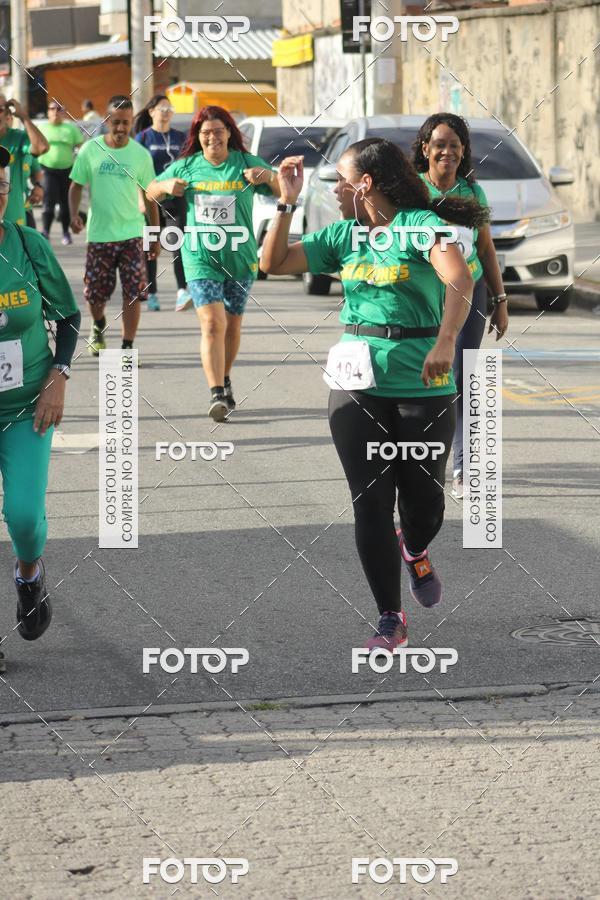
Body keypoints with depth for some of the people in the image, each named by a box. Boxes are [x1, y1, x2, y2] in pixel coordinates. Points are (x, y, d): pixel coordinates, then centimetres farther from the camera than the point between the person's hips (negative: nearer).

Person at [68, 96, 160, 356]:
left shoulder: (141, 155, 0)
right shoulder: (91, 150, -2)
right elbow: (76, 185, 7)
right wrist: (74, 214, -11)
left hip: (132, 234, 0)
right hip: (98, 234, 1)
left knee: (134, 293, -9)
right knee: (95, 293, 9)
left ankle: (127, 348, -1)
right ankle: (98, 326, 41)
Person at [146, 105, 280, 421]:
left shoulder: (246, 164, -1)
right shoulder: (186, 167, 3)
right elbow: (151, 192, 16)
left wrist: (269, 176, -26)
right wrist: (166, 186, -7)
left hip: (240, 259, 1)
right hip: (200, 259, -1)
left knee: (232, 326, 14)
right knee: (212, 324, -16)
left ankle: (225, 381, 36)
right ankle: (217, 394, -21)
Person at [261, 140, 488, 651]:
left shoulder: (421, 224, -8)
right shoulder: (342, 236, 10)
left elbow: (459, 280, -24)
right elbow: (274, 263, 12)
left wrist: (446, 341, -38)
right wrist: (287, 202, 2)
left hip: (423, 384, -4)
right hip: (356, 383, 4)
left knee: (424, 497, 6)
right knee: (371, 502, -2)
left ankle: (415, 551, 43)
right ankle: (390, 621, 5)